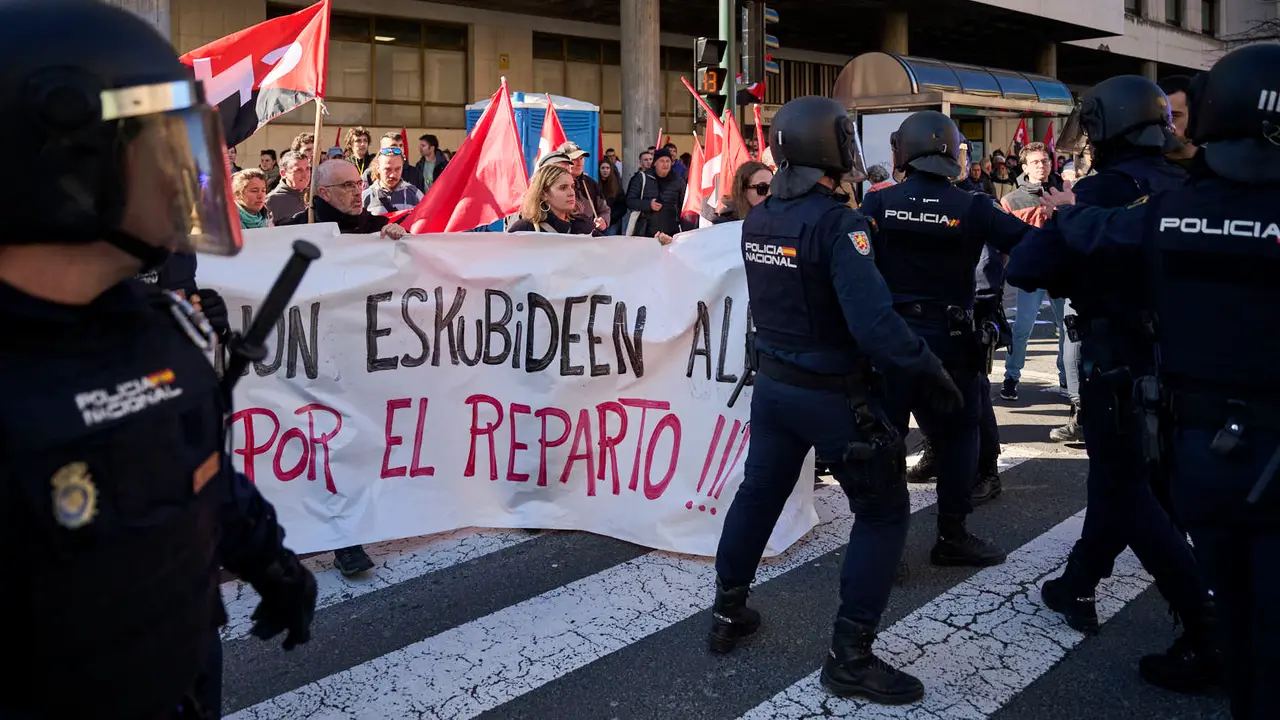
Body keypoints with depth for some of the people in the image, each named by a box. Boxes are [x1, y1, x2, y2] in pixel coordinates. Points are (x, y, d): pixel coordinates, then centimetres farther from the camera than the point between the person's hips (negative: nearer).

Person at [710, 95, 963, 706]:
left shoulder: (757, 219, 2)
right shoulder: (836, 221, -22)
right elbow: (873, 322, -28)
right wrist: (929, 370, -18)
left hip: (773, 382, 7)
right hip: (833, 394, -7)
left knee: (758, 493, 21)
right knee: (883, 512, 6)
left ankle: (728, 614, 34)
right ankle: (850, 657, 9)